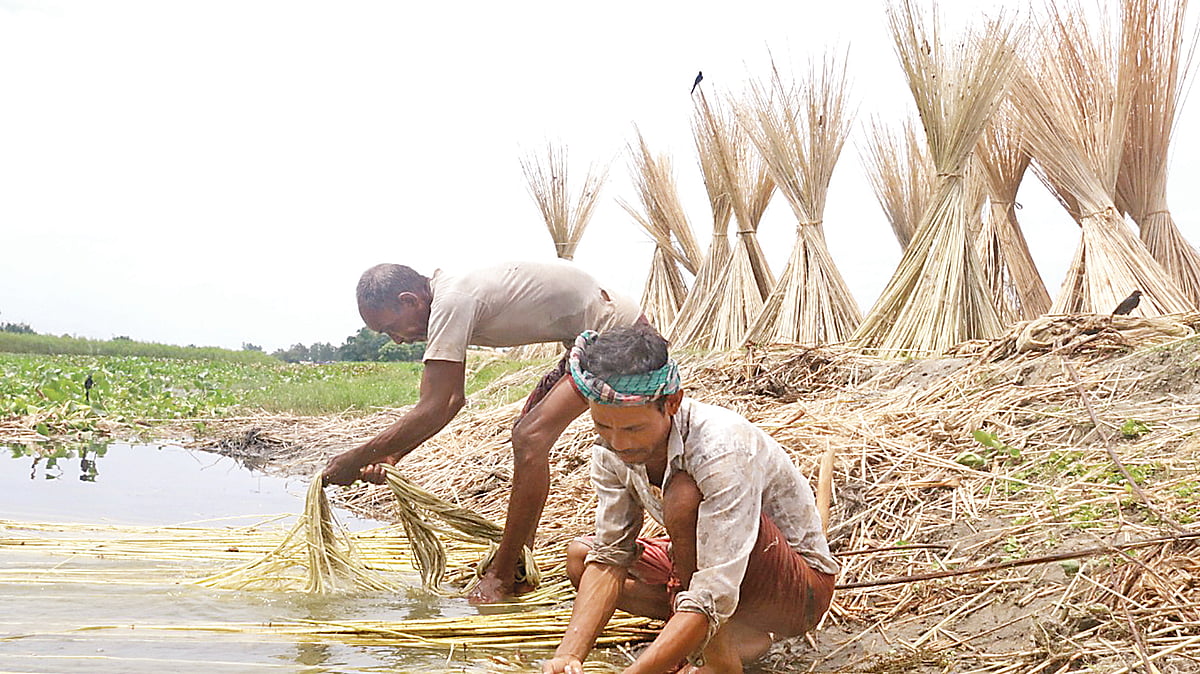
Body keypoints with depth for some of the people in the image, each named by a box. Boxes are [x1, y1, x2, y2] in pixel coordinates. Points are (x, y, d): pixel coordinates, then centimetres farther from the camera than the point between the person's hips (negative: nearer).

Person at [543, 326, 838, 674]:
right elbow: (609, 557, -12)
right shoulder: (611, 449, -13)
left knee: (684, 496, -33)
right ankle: (739, 637, -2)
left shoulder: (722, 448, -35)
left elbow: (712, 599, -39)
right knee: (580, 555, -3)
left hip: (800, 591, -7)